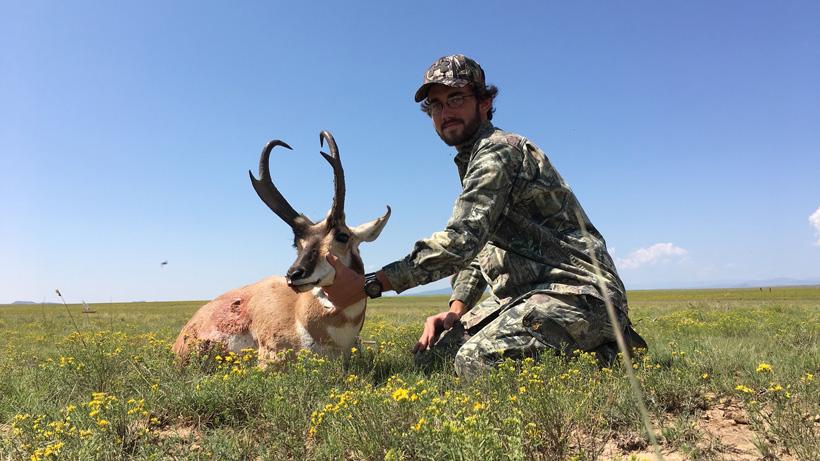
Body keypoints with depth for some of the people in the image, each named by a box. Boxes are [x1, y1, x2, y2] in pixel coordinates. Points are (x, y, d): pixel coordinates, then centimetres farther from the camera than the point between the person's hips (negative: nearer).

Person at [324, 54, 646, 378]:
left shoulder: (500, 150, -12)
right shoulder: (472, 161, 20)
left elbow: (462, 240, -26)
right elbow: (478, 247, 20)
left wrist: (368, 285, -26)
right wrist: (456, 311, 3)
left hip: (577, 292, -10)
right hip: (524, 295, 10)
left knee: (476, 360, -32)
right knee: (430, 353, 1)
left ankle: (604, 357, -6)